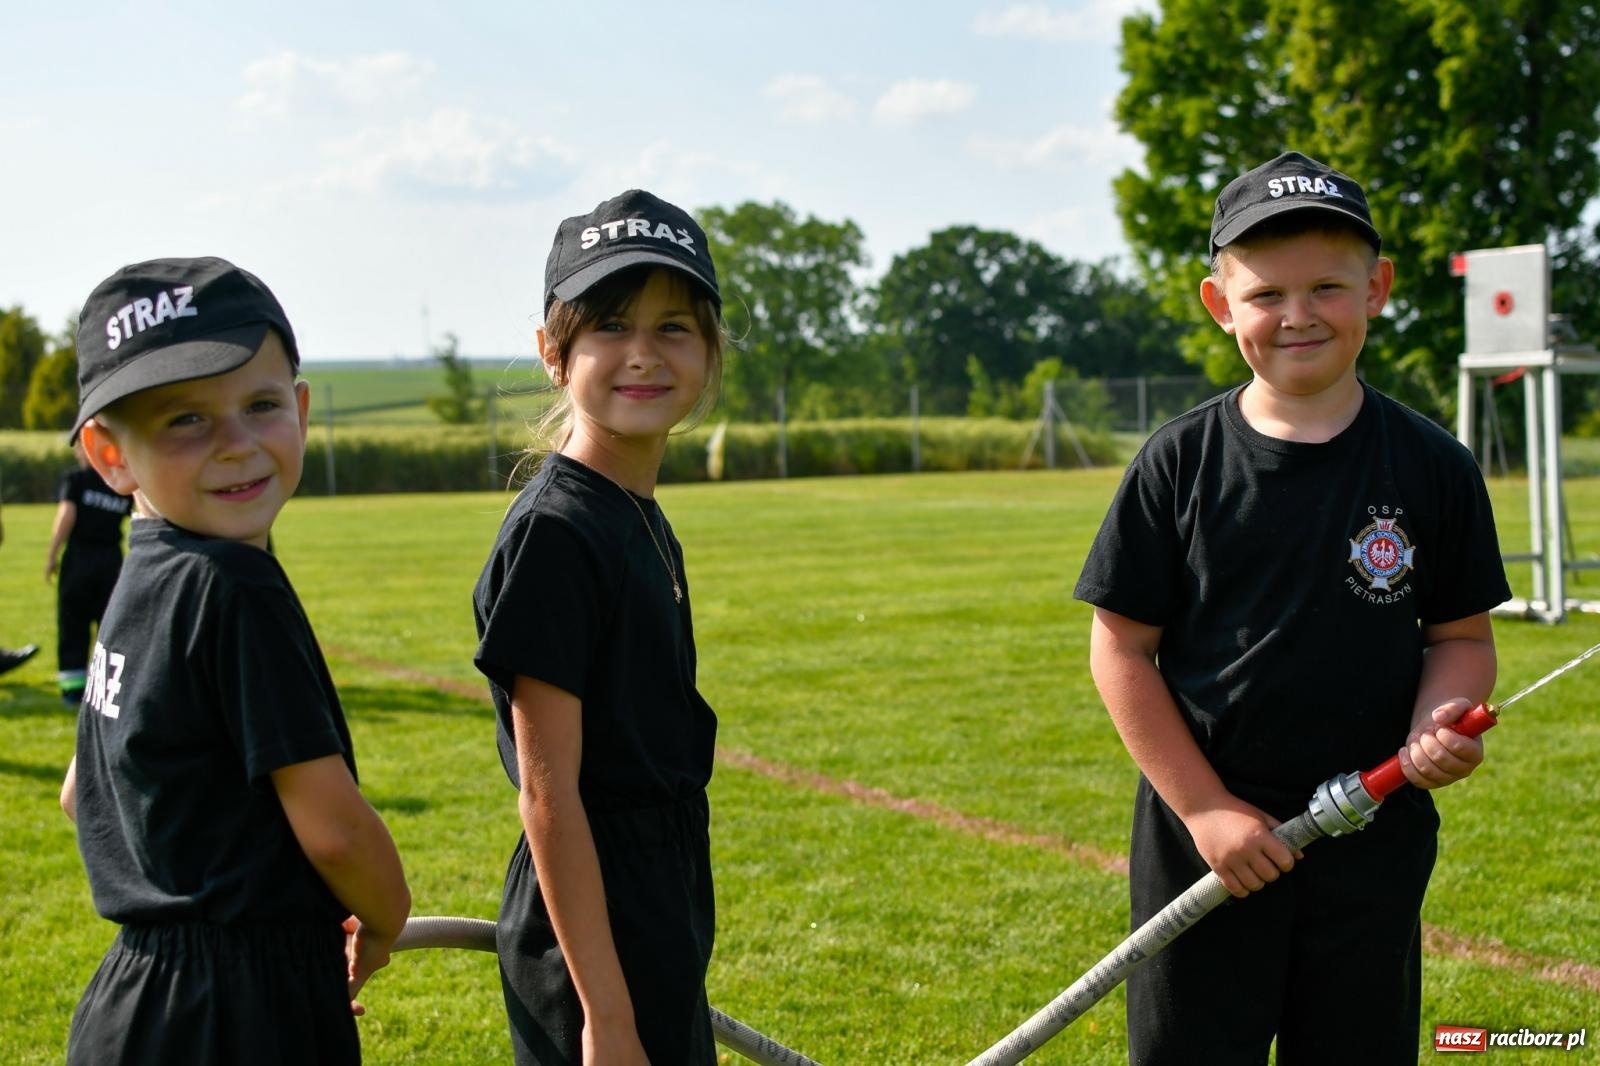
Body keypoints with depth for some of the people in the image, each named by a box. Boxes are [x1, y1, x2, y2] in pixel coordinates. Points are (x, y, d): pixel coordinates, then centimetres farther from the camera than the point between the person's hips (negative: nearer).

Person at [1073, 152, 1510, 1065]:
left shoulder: (1432, 465, -2)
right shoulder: (1178, 465, -6)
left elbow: (1462, 635, 6)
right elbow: (1123, 649, -4)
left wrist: (1437, 726, -16)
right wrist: (1204, 808, -10)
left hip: (1372, 845, 1)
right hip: (1203, 835, -1)